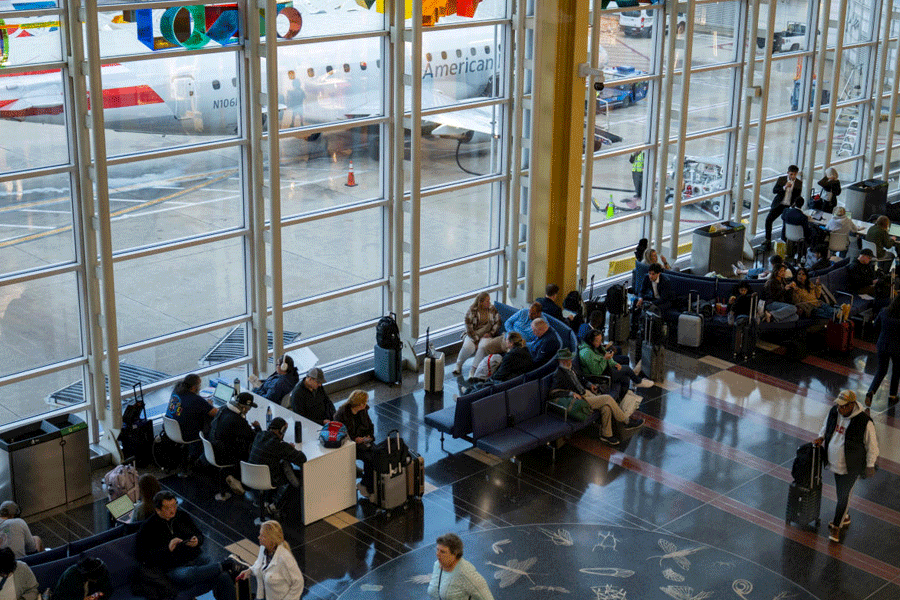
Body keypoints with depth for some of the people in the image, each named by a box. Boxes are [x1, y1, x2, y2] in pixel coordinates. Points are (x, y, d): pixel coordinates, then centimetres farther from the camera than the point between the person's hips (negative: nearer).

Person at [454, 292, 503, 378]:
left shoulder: (492, 309, 3)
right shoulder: (471, 311, -6)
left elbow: (498, 322, 8)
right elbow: (469, 328, -8)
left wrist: (490, 333, -7)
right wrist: (476, 340, -17)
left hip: (486, 335, 1)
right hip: (473, 334, -1)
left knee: (483, 345, -34)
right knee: (468, 347, -32)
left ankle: (473, 370, -27)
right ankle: (458, 365, -4)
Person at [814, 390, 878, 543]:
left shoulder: (864, 422, -24)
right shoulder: (834, 411, -8)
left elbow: (872, 445, -11)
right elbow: (826, 426, 15)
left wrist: (870, 465, -8)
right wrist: (821, 437, -2)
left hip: (850, 467, -5)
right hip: (835, 462, 6)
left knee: (843, 496, 4)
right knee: (840, 494, 20)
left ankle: (836, 526, 19)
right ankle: (844, 518, 41)